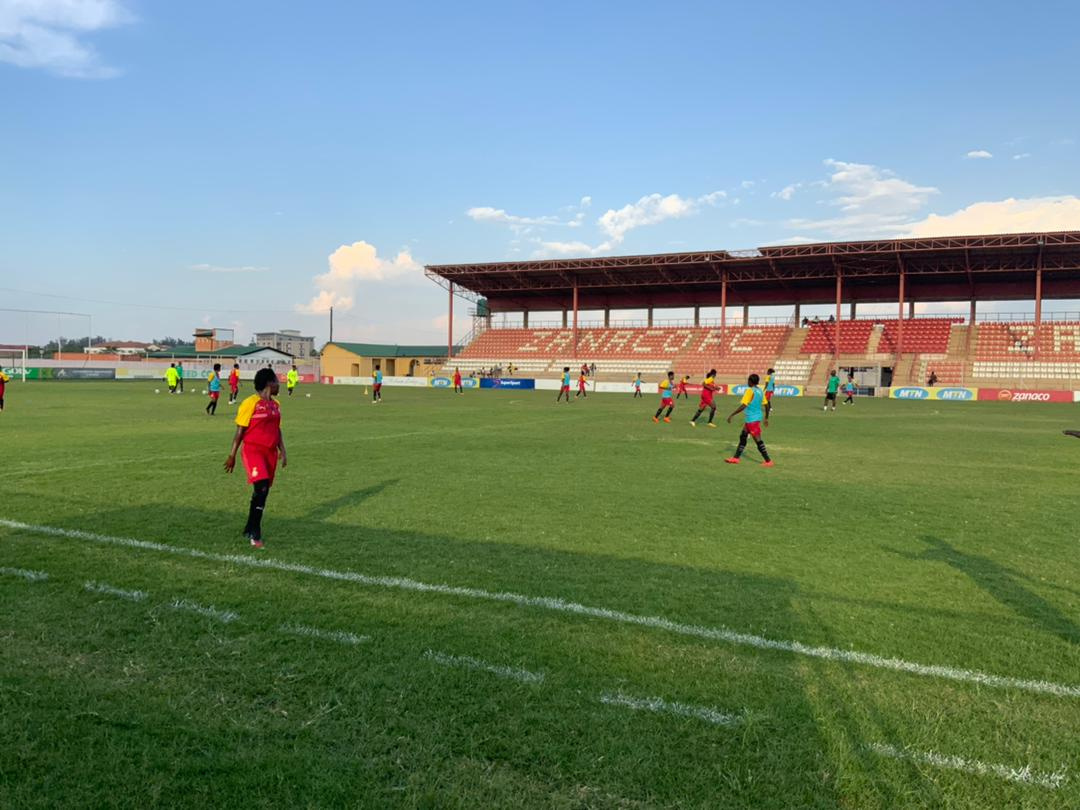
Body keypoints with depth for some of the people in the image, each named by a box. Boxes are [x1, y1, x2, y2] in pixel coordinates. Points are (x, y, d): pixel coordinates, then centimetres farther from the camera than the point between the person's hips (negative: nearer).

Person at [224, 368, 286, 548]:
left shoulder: (275, 404, 14)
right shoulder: (250, 403, -9)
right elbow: (240, 430, -6)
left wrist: (282, 451, 11)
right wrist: (232, 455, -4)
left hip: (270, 452, 7)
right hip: (253, 450, -7)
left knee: (263, 492, 9)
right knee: (261, 487, -20)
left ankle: (250, 529, 24)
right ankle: (255, 533, -12)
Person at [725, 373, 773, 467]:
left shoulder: (750, 391, -16)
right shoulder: (760, 391, 8)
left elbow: (743, 406, -23)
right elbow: (766, 405, 12)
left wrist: (732, 415, -19)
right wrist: (765, 418, 24)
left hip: (752, 419, -9)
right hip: (757, 417, 9)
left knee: (758, 440, -3)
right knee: (742, 436, 15)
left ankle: (768, 461, 0)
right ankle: (736, 458, 20)